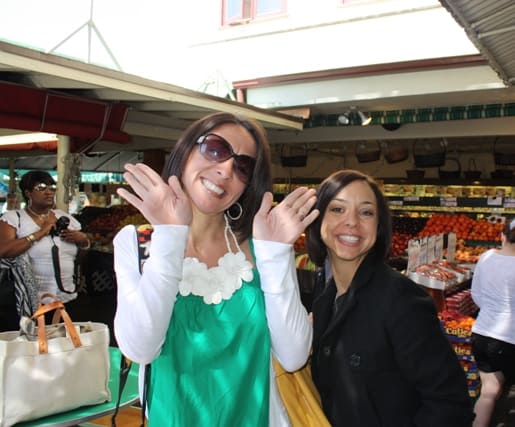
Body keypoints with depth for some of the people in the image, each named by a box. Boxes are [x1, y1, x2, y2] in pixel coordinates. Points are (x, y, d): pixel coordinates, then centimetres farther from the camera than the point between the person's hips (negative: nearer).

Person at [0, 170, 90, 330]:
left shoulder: (64, 217, 11)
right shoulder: (13, 218, -4)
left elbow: (86, 245, 20)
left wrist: (82, 238, -3)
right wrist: (40, 232, -19)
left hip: (65, 299, 5)